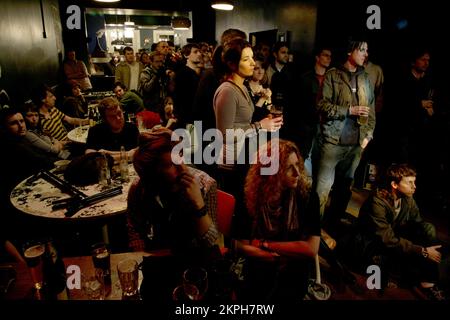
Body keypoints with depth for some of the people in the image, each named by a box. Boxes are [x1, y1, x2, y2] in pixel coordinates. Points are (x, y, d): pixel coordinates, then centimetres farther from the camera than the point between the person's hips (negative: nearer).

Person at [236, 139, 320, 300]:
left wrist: (263, 244, -16)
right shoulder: (252, 196, -11)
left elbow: (311, 249, -19)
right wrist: (294, 255, -20)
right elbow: (241, 245, -13)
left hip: (293, 282, 0)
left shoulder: (307, 196, -12)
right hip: (256, 278, 1)